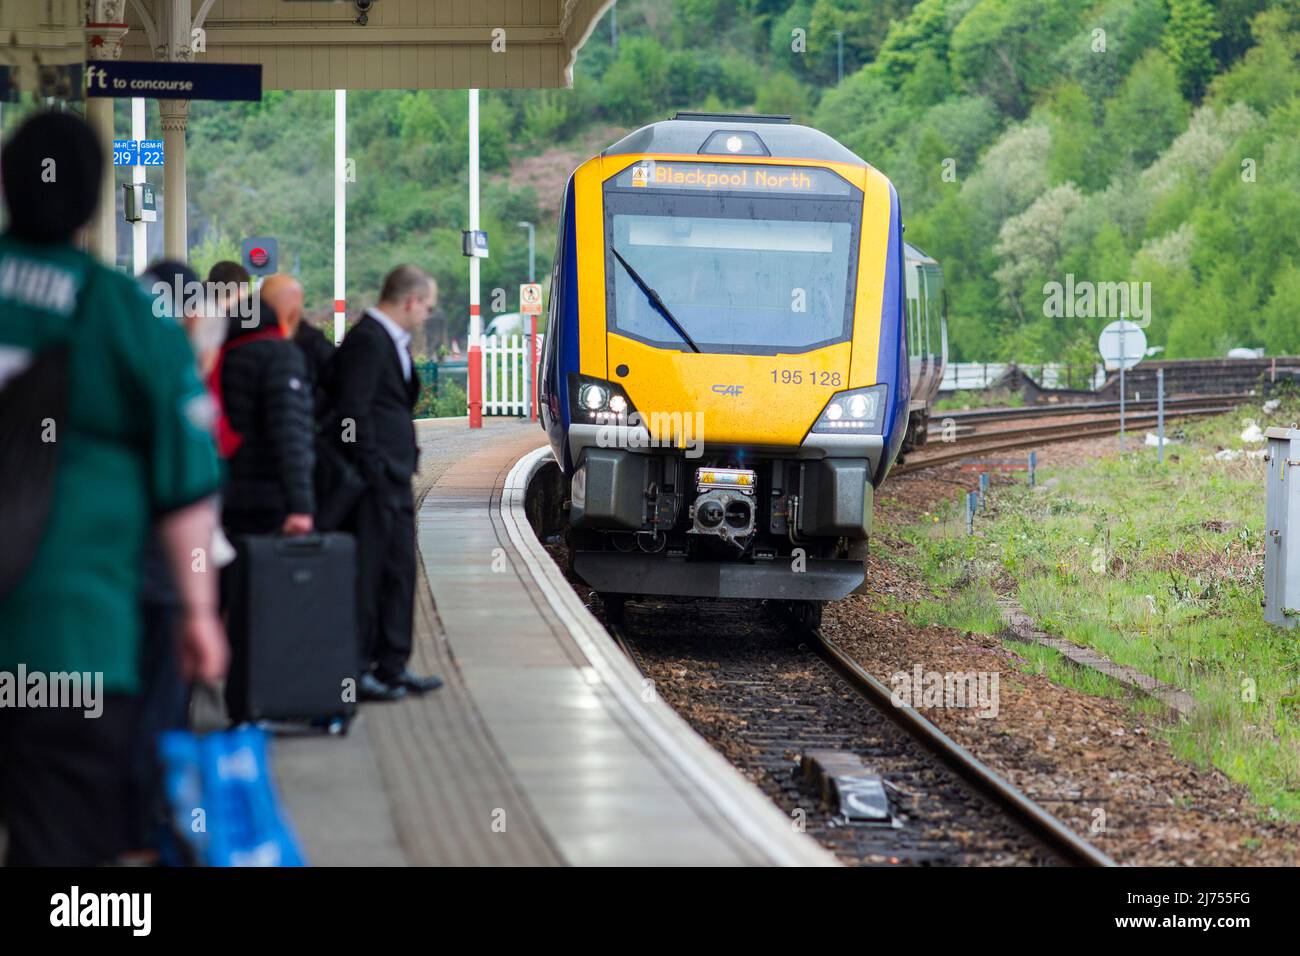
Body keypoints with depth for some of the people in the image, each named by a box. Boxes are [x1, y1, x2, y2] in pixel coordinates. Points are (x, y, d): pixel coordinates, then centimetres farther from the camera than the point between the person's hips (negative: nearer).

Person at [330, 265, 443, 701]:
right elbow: (353, 412, -20)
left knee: (399, 572, 13)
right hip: (374, 483, -10)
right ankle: (355, 670, 0)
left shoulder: (391, 341, 16)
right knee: (367, 575, -5)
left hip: (395, 480, 10)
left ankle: (392, 666, 20)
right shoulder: (367, 341, -15)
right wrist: (371, 470, -19)